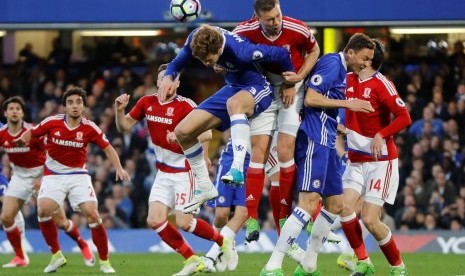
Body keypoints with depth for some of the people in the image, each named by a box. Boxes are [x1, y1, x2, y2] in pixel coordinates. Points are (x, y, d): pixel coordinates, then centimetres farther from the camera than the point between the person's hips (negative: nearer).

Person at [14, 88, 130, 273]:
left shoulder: (89, 128, -8)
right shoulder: (52, 122, -8)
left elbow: (107, 148, 2)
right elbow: (31, 132, 4)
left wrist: (118, 168, -11)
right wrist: (23, 139, -18)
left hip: (78, 175, 0)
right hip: (53, 175, 0)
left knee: (92, 215, -15)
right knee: (43, 211, -22)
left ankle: (104, 261, 1)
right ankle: (56, 255, -3)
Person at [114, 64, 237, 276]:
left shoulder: (185, 105, -15)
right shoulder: (147, 103, 3)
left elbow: (207, 134, -23)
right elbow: (124, 126, 10)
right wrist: (119, 110, -10)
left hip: (183, 172, -6)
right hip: (163, 172, 6)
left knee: (183, 222, -12)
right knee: (155, 220, -5)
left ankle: (224, 242, 13)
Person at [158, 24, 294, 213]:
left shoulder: (241, 51, -35)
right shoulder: (196, 39, -18)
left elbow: (281, 54, -22)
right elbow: (178, 62, 1)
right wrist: (168, 77, -21)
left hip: (258, 88, -7)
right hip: (233, 88, 7)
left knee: (233, 103, -44)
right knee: (183, 132, 0)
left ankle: (238, 169, -49)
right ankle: (205, 188, 15)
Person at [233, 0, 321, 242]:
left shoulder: (297, 30, -20)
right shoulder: (245, 31, -18)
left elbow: (314, 51, 1)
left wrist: (298, 77, -12)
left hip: (291, 90, -1)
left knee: (285, 152, -10)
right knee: (259, 152, -5)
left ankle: (284, 216, 0)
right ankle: (251, 217, -4)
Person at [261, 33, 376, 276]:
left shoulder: (341, 70, 20)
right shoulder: (331, 64, -9)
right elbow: (310, 99, -19)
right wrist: (347, 104, -15)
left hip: (325, 143, 11)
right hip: (314, 140, -11)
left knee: (335, 203, 13)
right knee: (310, 201, -17)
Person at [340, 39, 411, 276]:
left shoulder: (381, 84, -14)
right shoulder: (348, 81, 4)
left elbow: (404, 117, -19)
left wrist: (381, 136, -31)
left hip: (381, 161, -6)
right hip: (356, 160, 6)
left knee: (370, 220, -10)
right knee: (345, 206, -13)